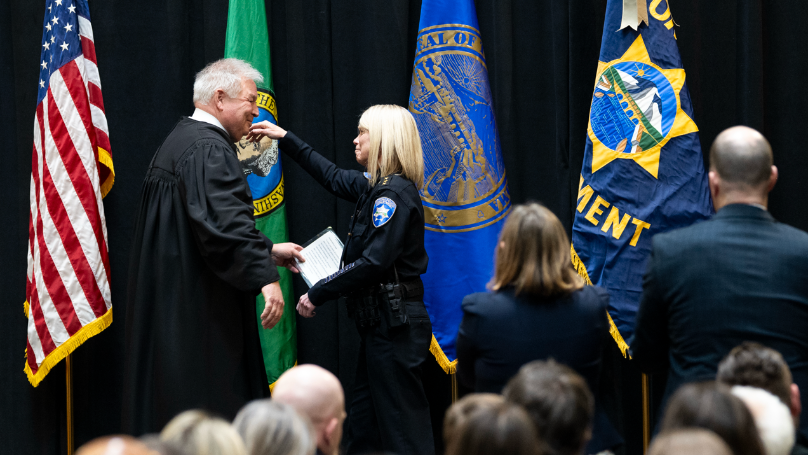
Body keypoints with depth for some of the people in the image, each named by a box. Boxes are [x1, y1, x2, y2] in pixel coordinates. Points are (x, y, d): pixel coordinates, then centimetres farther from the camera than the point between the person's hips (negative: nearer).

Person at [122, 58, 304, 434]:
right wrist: (264, 275, -32)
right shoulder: (208, 150, -15)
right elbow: (223, 221, -28)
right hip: (198, 306, -11)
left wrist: (267, 250, 24)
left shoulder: (182, 140, 19)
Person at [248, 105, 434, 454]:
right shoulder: (376, 186, 12)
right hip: (379, 321, 10)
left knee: (402, 426, -7)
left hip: (395, 324, -10)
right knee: (363, 424, 13)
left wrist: (318, 293, -15)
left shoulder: (395, 193, -16)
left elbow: (373, 263, -22)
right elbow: (332, 176, 30)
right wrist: (286, 139, 31)